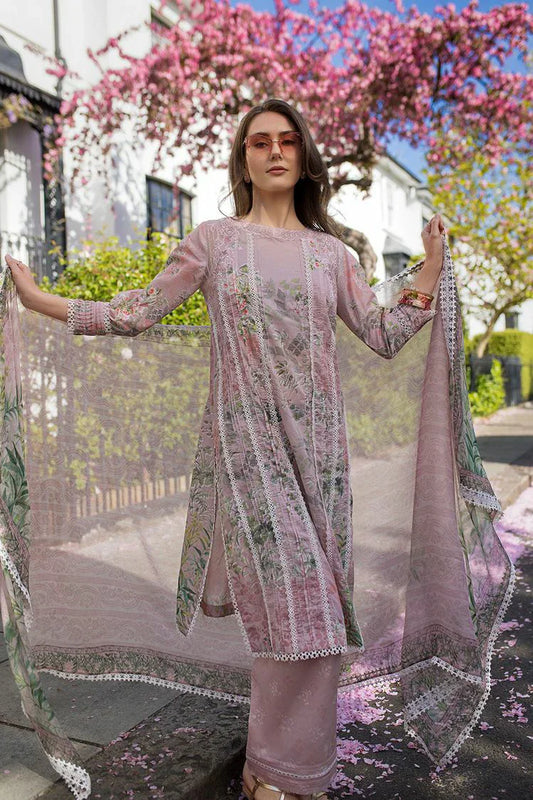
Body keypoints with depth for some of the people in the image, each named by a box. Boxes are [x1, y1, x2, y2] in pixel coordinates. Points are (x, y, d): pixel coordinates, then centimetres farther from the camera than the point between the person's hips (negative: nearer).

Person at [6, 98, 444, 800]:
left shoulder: (330, 252, 14)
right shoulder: (214, 240, 7)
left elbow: (385, 337, 10)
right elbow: (135, 313, 6)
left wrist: (432, 267, 6)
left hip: (319, 435, 4)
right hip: (249, 434, -3)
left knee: (316, 595, 4)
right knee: (293, 592, -8)